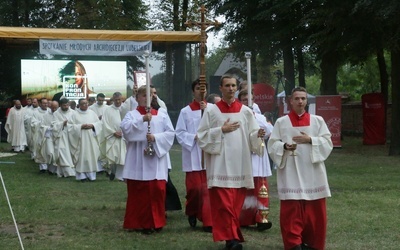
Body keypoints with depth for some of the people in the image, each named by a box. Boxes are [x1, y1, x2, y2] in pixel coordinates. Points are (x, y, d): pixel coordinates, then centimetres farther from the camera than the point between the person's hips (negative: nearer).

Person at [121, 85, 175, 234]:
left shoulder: (162, 115, 11)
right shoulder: (132, 115, 6)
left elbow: (170, 133, 3)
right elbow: (125, 127, -14)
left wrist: (156, 137, -13)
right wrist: (142, 119, -25)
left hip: (156, 159, 1)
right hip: (138, 161, -1)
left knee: (157, 190, -2)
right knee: (137, 191, 0)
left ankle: (156, 222, 9)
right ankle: (137, 222, 8)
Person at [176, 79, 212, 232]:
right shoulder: (186, 111, 1)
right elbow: (179, 133, 0)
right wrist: (194, 137, -12)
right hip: (193, 155, -1)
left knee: (208, 188, -1)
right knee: (194, 188, 0)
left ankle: (208, 221, 6)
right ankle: (192, 213, 27)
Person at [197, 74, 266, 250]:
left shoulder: (246, 111, 7)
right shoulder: (211, 111, 2)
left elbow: (252, 137, 6)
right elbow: (201, 136, -1)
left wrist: (258, 134, -16)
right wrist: (221, 130, -10)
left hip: (240, 165, 2)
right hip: (220, 165, -2)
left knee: (236, 204, 7)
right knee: (223, 203, -9)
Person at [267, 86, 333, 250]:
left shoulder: (317, 121, 8)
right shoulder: (281, 122, 4)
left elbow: (328, 143, 2)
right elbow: (272, 145, 1)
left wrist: (310, 140, -13)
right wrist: (284, 146, -18)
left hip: (312, 172, 2)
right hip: (291, 174, -2)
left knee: (314, 210, 4)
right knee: (291, 210, -6)